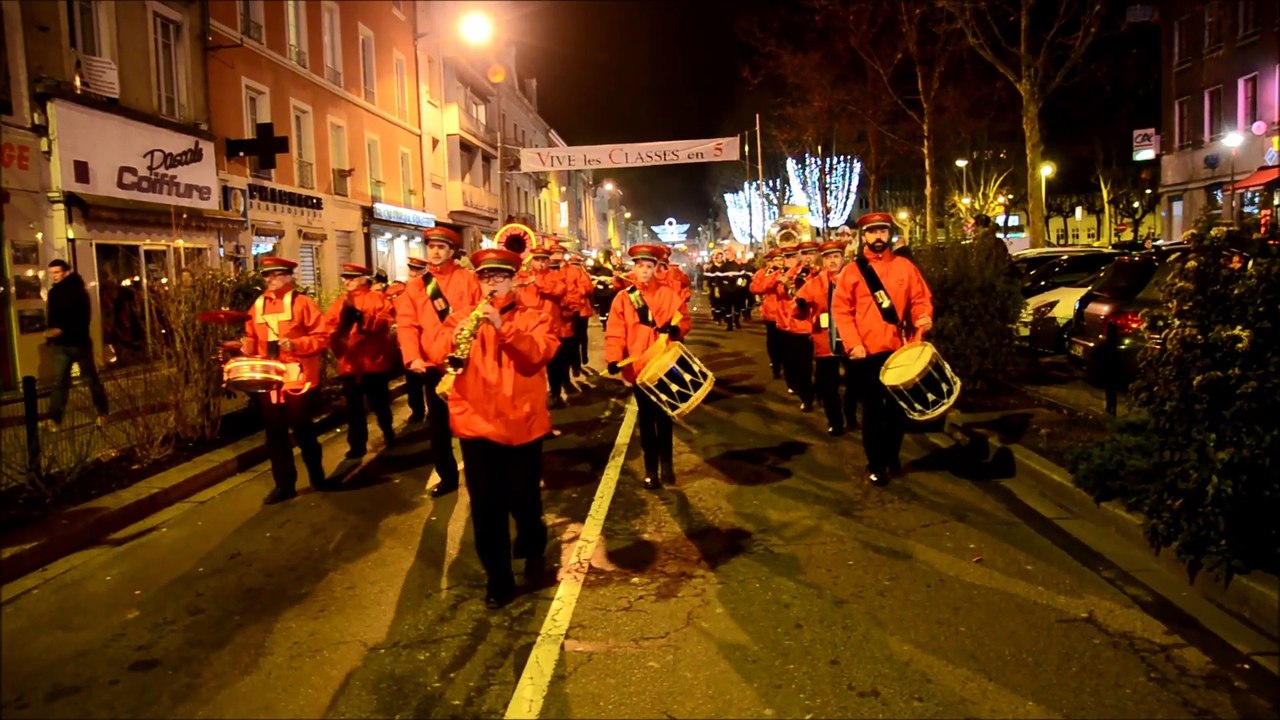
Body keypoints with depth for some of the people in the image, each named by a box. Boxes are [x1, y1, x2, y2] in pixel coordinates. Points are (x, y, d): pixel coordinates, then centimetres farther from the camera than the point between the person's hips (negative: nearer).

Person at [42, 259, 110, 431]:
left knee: (92, 379, 5)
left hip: (79, 342, -5)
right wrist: (50, 331, 3)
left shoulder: (78, 291, -8)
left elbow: (81, 318, -19)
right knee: (59, 382, 1)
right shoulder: (53, 292, 11)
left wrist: (62, 330, -28)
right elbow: (51, 317, 18)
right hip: (59, 344, 5)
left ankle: (102, 413, 15)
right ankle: (54, 419, 0)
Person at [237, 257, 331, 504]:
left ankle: (317, 477, 23)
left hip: (298, 379, -5)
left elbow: (323, 337, -9)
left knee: (302, 430, 4)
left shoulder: (302, 303, -5)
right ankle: (284, 485, 18)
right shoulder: (258, 305, 10)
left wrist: (296, 344, -21)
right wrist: (247, 345, -5)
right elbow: (253, 338, 16)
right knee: (275, 433, 8)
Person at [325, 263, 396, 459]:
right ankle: (357, 445, 16)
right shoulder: (339, 301, 12)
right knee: (353, 407, 7)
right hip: (349, 363, 3)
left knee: (379, 403, 11)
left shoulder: (377, 298, 0)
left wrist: (361, 317, -26)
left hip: (374, 361, -3)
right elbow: (329, 325, 1)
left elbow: (384, 321, -15)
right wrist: (341, 323, -20)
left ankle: (388, 433, 33)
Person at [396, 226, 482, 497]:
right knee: (438, 424, 9)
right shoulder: (414, 286, 6)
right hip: (434, 365, 2)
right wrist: (413, 357, -18)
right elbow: (406, 324, -3)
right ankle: (447, 475, 25)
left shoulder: (468, 278, 1)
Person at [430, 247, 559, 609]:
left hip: (521, 423, -1)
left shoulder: (533, 315, 3)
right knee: (485, 506, 4)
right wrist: (458, 336, -28)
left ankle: (533, 548, 41)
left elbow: (543, 352, -16)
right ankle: (498, 579, 19)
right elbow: (438, 353, -6)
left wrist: (502, 327, -27)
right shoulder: (463, 316, 8)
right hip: (476, 423, 2)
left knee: (523, 498, 10)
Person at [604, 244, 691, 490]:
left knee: (664, 417, 11)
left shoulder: (668, 293, 2)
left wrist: (676, 328, -19)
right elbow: (615, 332, -9)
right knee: (646, 419, 8)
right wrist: (613, 358, -23)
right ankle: (651, 470, 18)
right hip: (638, 366, -1)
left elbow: (684, 318, 4)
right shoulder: (623, 298, -3)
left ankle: (667, 466, 23)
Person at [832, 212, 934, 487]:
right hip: (866, 352, -2)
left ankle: (893, 456, 30)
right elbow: (841, 310, -4)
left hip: (900, 350, 2)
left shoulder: (905, 266, 8)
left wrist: (924, 317, -15)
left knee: (899, 406, 11)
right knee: (872, 410, 4)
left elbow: (921, 299, 7)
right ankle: (876, 465, 16)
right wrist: (853, 343, -13)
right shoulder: (851, 270, 1)